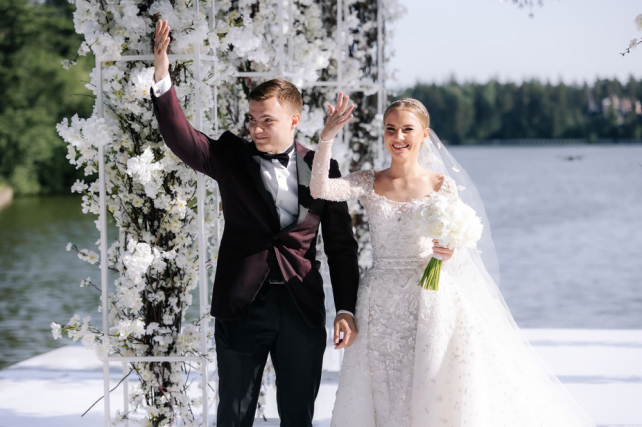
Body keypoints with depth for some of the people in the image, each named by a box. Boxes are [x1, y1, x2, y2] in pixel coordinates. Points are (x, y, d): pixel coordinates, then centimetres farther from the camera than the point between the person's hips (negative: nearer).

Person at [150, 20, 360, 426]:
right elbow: (181, 138, -15)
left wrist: (347, 308, 0)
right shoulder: (232, 157, 1)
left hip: (303, 310, 1)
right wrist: (162, 80, -30)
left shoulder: (322, 169, 2)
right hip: (242, 305, 0)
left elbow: (341, 244, 5)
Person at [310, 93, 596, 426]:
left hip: (431, 302, -1)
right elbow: (319, 190, -14)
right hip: (381, 307, 1)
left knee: (438, 398, -1)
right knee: (384, 397, 4)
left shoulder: (442, 185, -1)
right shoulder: (368, 184, 3)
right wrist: (327, 136, -21)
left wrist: (449, 253, -22)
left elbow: (461, 254, 1)